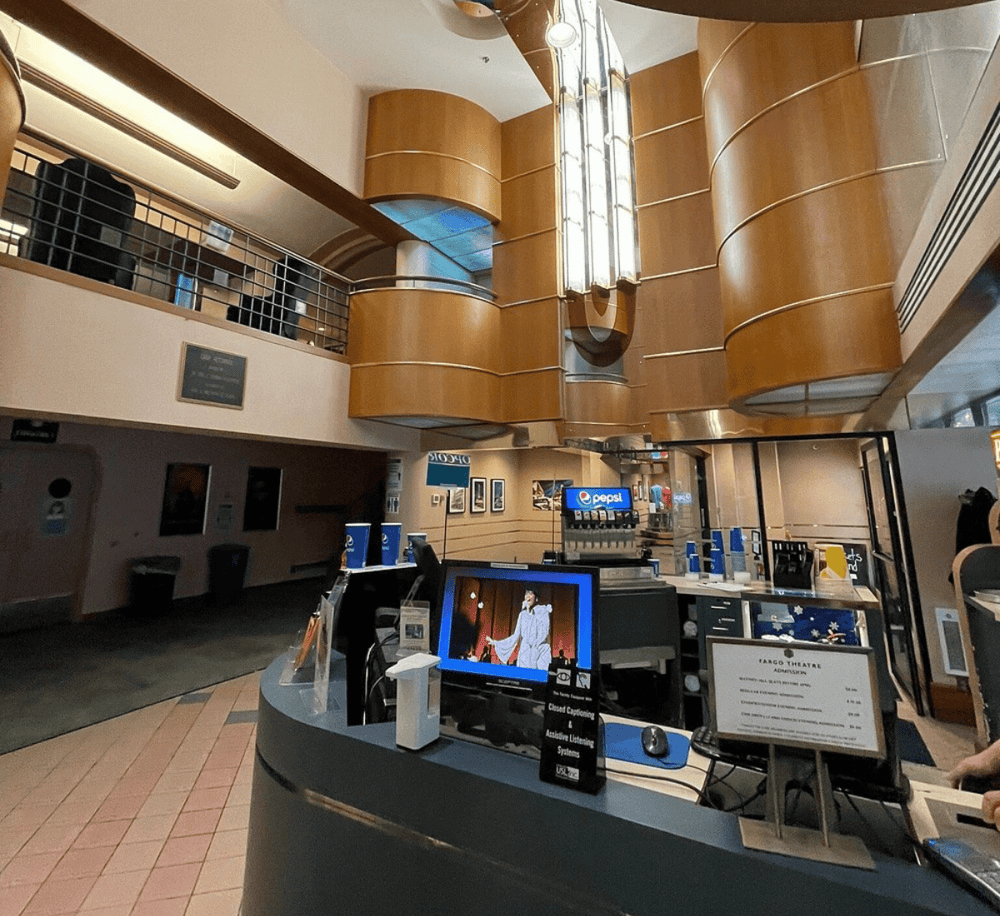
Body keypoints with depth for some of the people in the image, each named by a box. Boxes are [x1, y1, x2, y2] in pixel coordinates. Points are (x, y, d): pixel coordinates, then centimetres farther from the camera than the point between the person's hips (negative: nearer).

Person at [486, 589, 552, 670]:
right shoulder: (523, 614, 13)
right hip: (524, 654, 4)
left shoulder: (543, 611, 1)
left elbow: (544, 635, -6)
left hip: (539, 653, -3)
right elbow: (516, 636, 14)